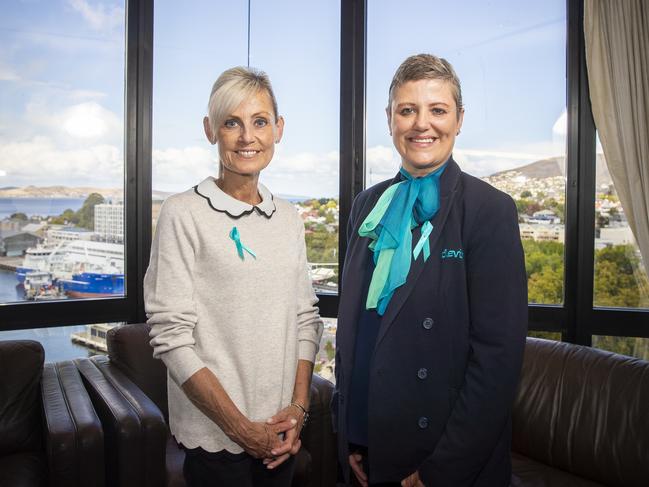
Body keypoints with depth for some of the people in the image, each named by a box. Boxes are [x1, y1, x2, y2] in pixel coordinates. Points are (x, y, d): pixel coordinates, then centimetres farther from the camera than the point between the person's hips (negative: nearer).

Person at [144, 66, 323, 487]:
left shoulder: (288, 218, 5)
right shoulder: (184, 214, -10)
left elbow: (306, 317, 6)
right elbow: (171, 335, -13)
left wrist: (298, 407, -5)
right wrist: (241, 427, -13)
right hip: (216, 436, -4)